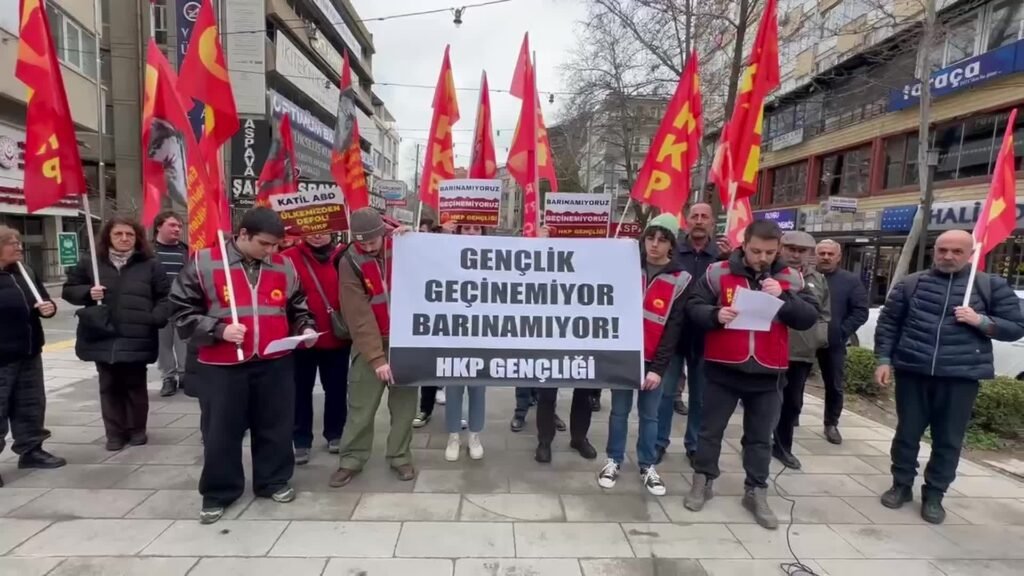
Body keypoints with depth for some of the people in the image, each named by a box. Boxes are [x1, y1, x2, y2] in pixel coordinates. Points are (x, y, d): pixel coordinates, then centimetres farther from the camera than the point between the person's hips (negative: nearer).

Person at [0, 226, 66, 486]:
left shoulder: (27, 273, 10)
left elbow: (42, 300, 18)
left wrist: (49, 307, -4)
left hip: (29, 353, 7)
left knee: (31, 404, 15)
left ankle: (31, 450, 28)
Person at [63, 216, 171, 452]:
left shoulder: (149, 265, 2)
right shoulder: (91, 264, 7)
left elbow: (165, 296, 4)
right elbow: (69, 289, 14)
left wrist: (157, 317, -9)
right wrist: (88, 292, -7)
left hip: (136, 338, -2)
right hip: (102, 337, 2)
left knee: (135, 385, 8)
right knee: (110, 386, 10)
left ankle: (137, 430, 22)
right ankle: (115, 433, 21)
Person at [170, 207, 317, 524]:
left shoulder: (284, 266, 5)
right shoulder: (204, 262, -5)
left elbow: (298, 307, 16)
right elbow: (182, 311, -2)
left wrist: (306, 328, -2)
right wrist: (218, 330, -15)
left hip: (275, 363, 3)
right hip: (222, 366, -2)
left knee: (276, 427, 13)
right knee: (221, 431, 9)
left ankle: (274, 481, 32)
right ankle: (218, 493, 28)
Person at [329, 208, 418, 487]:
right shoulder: (350, 263, -11)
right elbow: (359, 316, -16)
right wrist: (376, 357, -21)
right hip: (370, 343, -2)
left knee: (404, 402, 8)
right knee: (361, 406, 4)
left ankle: (400, 457, 22)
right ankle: (351, 459, 21)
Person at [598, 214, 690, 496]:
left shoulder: (680, 279, -4)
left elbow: (673, 329, -6)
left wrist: (658, 367, -10)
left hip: (653, 359, -1)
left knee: (649, 415, 10)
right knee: (619, 410, 10)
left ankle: (647, 466, 25)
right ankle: (614, 461, 24)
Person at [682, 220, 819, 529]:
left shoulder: (791, 279, 3)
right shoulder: (718, 272, -4)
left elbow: (810, 317, -2)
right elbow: (693, 306, -2)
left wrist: (783, 297, -18)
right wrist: (715, 315, -22)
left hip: (768, 372, 2)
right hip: (722, 368, -1)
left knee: (760, 437, 14)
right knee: (711, 429, 11)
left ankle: (756, 492, 28)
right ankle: (703, 480, 28)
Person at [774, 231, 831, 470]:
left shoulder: (818, 280, 12)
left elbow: (824, 315, 15)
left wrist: (820, 338, 3)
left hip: (803, 353, 5)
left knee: (792, 403, 15)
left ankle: (783, 447, 32)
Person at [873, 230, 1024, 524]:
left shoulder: (992, 286, 4)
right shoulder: (911, 283, 4)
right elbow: (888, 323, 5)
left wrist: (981, 321, -12)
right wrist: (884, 359, -1)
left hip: (960, 377, 0)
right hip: (912, 373, 1)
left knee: (948, 441, 9)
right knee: (906, 433, 11)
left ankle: (933, 495, 24)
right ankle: (902, 485, 27)